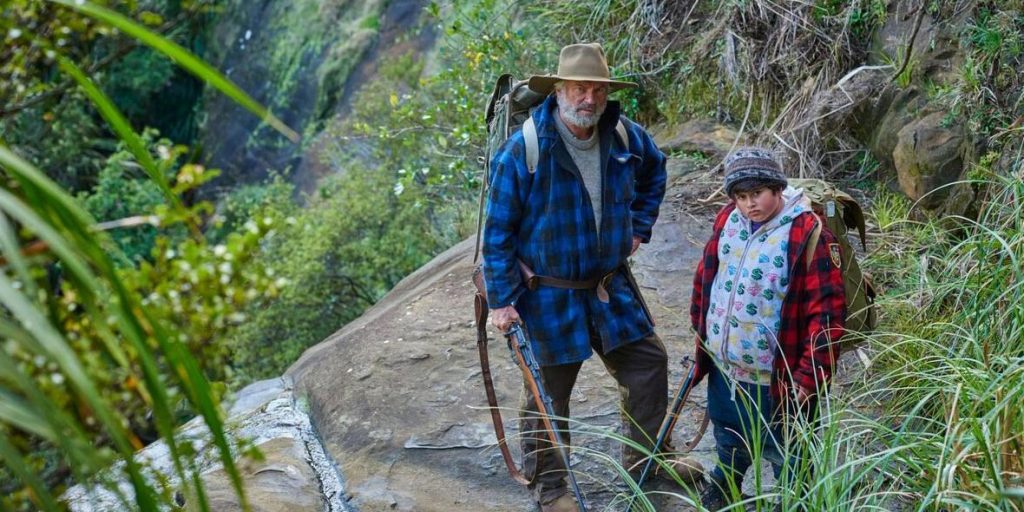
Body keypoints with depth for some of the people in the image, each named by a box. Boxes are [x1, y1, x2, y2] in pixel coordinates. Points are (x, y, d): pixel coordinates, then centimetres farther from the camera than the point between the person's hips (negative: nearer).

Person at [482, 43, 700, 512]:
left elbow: (654, 170, 21)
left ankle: (647, 456, 36)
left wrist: (639, 226, 14)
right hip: (548, 294, -5)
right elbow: (498, 230, -14)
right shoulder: (523, 150, -20)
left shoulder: (625, 137, -4)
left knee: (648, 362, 14)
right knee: (548, 392, 7)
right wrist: (501, 299, -14)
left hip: (610, 287, 5)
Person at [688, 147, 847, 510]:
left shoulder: (807, 234, -20)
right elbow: (706, 277, 14)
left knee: (784, 455, 11)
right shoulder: (727, 222, 0)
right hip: (724, 363, 7)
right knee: (728, 439, 29)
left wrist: (809, 376, -20)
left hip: (774, 376, -6)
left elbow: (826, 311, -20)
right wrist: (702, 329, 18)